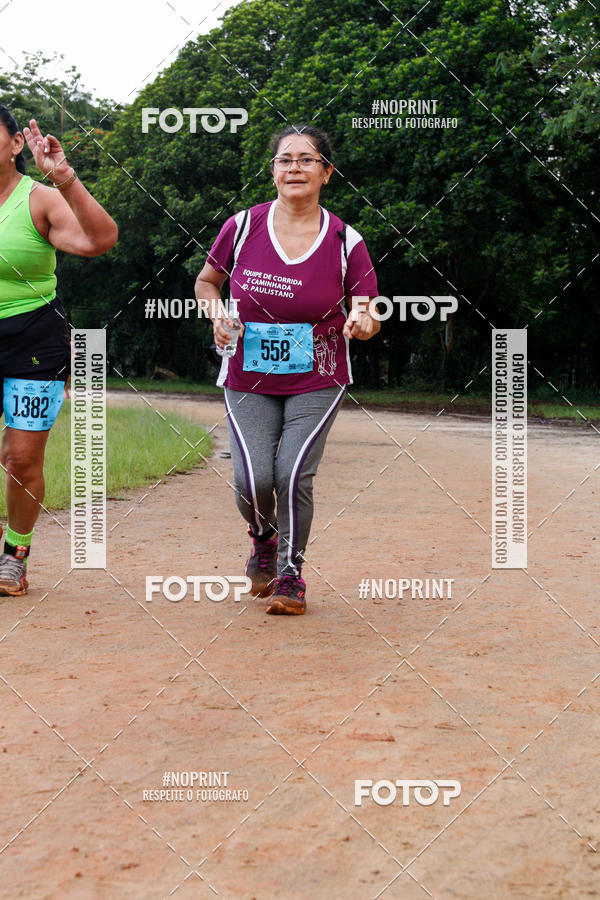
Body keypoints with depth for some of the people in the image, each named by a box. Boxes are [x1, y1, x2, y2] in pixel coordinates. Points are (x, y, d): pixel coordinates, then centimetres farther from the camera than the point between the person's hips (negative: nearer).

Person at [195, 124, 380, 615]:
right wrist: (217, 314, -9)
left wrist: (363, 324, -23)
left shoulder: (345, 241, -6)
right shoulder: (242, 226, -4)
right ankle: (263, 541, 24)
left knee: (294, 476, -14)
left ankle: (290, 575, 10)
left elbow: (370, 315, 1)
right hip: (248, 380, 1)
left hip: (317, 381, -1)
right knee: (253, 479, -12)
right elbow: (206, 283, 11)